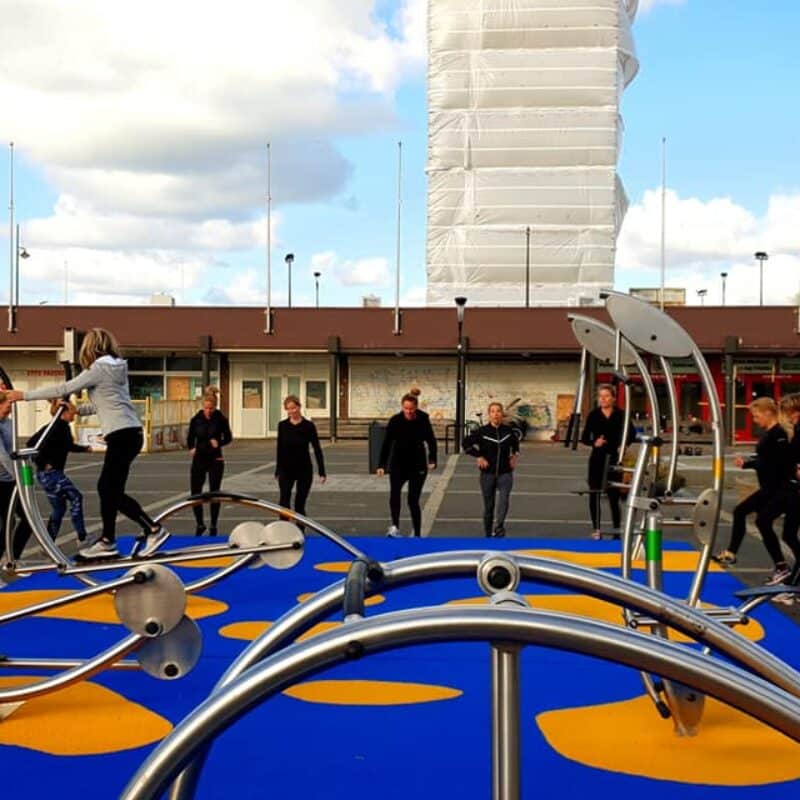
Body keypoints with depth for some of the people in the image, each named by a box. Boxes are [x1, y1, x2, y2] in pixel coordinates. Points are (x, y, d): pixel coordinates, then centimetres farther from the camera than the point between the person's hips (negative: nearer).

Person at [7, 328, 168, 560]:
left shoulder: (100, 368, -9)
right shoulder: (113, 367, 17)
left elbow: (65, 388, -10)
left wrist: (24, 395, -4)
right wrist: (76, 410, 11)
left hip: (122, 435, -9)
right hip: (128, 433, 9)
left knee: (113, 491, -5)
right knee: (106, 487, 13)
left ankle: (154, 529, -4)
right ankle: (107, 541, 18)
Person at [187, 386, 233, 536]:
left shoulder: (221, 419, -8)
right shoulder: (196, 419, -3)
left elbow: (228, 438, 3)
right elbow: (190, 438, 7)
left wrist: (219, 443, -16)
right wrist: (191, 448, -12)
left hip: (215, 460, -2)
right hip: (199, 460, 2)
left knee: (214, 493, 4)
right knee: (195, 493, 1)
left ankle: (213, 526, 18)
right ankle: (200, 524, 20)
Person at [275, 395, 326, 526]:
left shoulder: (308, 425, -7)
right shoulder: (282, 425, 0)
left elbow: (317, 449, -6)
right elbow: (280, 449, 8)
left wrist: (322, 472, -11)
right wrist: (277, 471, 10)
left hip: (304, 470, -2)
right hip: (286, 470, 2)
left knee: (300, 504, 4)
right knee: (284, 502, -12)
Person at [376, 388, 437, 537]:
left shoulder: (423, 419, -11)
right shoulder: (395, 420, -13)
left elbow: (431, 440, 2)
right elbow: (387, 443, -11)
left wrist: (432, 460, -7)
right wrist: (381, 465, -17)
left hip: (418, 465, 0)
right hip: (398, 463, 0)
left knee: (413, 500, 1)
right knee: (394, 491, -26)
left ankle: (417, 535, 14)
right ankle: (395, 526, -30)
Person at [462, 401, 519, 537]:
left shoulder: (508, 430, -1)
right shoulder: (482, 431, -8)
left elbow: (515, 443, 20)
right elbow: (466, 443, -4)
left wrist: (515, 455, 8)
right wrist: (478, 456, -9)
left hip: (505, 473, 0)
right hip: (488, 474, 0)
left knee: (504, 499, -24)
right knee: (488, 506, 8)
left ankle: (498, 526, -30)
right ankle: (489, 534, 21)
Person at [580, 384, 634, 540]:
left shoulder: (621, 415, -2)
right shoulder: (593, 415, -1)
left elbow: (631, 433, 11)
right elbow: (584, 438, 1)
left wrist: (624, 444, -6)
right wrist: (594, 442, -19)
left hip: (614, 458, -1)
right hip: (597, 458, 1)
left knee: (614, 494, 3)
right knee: (594, 494, 3)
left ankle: (616, 528, 14)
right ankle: (596, 529, 13)